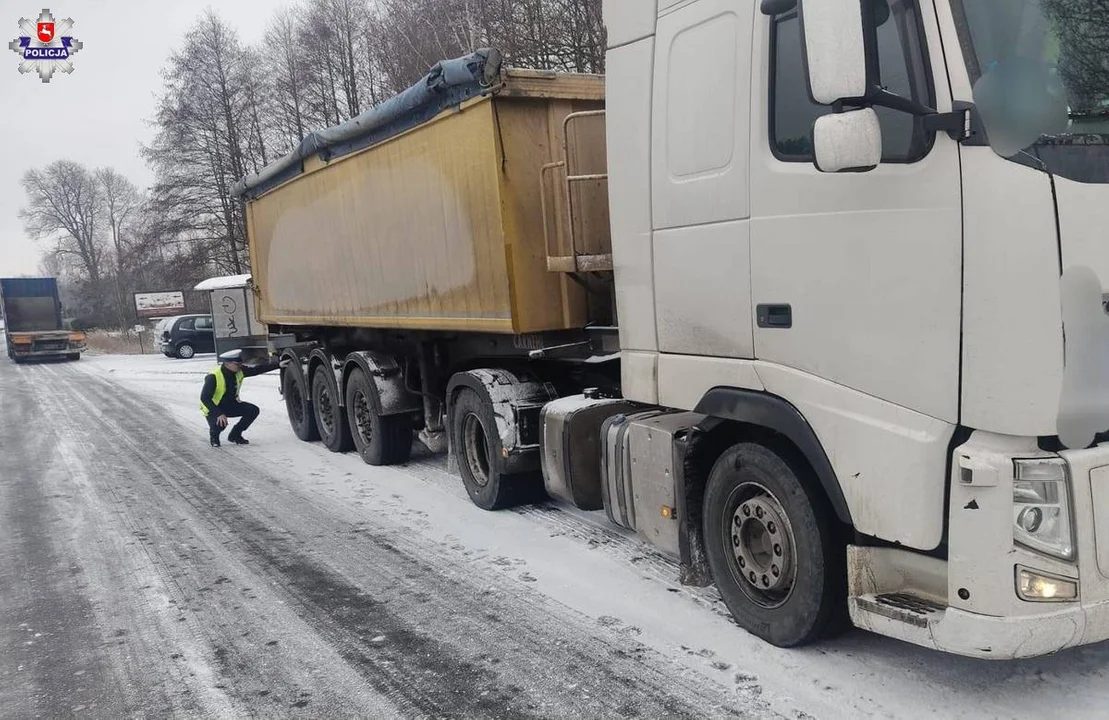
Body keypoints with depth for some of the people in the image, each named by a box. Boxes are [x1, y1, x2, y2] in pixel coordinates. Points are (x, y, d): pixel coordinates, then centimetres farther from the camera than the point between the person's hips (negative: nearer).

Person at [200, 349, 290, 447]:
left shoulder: (239, 371, -11)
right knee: (220, 423, -35)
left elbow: (257, 370, -3)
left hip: (230, 404, 6)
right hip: (213, 408, -6)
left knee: (253, 410, -11)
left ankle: (235, 435, 9)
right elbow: (204, 398, -32)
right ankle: (214, 435, 4)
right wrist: (219, 414, -41)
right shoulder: (213, 377, -29)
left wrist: (278, 364, -10)